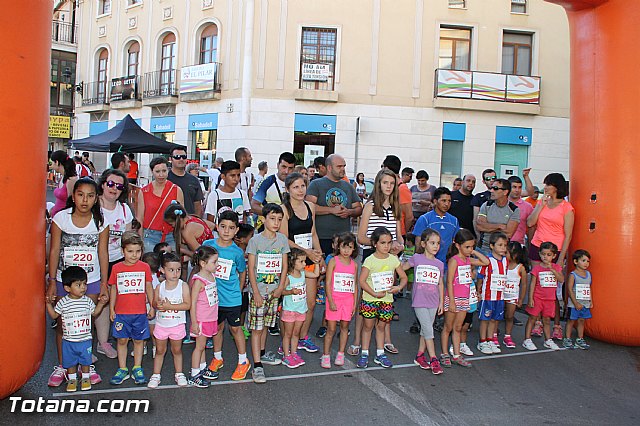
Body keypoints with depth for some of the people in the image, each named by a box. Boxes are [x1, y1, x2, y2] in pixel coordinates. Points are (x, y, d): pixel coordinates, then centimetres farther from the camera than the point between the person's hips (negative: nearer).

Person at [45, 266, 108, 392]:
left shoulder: (87, 301, -5)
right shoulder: (63, 302, -9)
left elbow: (94, 313, 10)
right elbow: (54, 315, 2)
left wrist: (101, 303, -2)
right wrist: (49, 304, -8)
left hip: (85, 339, 1)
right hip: (69, 340, -1)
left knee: (85, 361, 13)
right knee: (70, 362, 13)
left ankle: (85, 378, 31)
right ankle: (72, 379, 32)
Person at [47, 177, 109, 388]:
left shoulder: (100, 221, -5)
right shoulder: (61, 218, -8)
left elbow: (103, 253, -1)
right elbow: (54, 251, -4)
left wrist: (103, 284, -1)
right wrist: (52, 281, -6)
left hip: (91, 280, 0)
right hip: (63, 279, 0)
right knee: (62, 323, 6)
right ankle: (61, 367, 22)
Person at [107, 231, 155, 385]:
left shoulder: (145, 267, 0)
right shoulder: (117, 268, 0)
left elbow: (149, 288, 7)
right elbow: (113, 289, 7)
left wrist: (152, 307, 7)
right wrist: (111, 308, 6)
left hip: (140, 312, 0)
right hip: (121, 312, 0)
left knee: (139, 340, 8)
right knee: (122, 340, 7)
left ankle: (137, 369, 21)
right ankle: (122, 369, 20)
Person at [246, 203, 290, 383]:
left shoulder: (282, 240, 3)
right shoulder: (255, 240, -9)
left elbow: (284, 266, 6)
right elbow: (251, 268, -9)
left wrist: (280, 287, -3)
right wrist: (256, 293, -12)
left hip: (274, 291, 4)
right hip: (258, 290, -4)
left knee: (265, 325, 18)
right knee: (256, 328, -2)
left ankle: (262, 354, 35)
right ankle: (257, 365, 2)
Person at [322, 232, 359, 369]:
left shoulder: (354, 264, 7)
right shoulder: (333, 261, -5)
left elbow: (355, 285, 11)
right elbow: (328, 283, -7)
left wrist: (355, 303, 8)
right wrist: (331, 301, -13)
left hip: (348, 300, 4)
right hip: (334, 299, -4)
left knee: (345, 327, 10)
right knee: (331, 328, 0)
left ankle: (341, 354, 21)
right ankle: (326, 355, 10)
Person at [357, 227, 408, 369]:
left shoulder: (393, 259, 0)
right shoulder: (370, 260, -11)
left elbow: (403, 277, 6)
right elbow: (362, 280, -14)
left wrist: (399, 287, -14)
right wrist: (374, 293, -20)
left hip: (387, 299, 3)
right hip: (370, 298, -3)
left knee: (381, 326, 13)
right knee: (368, 325, 6)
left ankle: (380, 354, 23)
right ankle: (364, 354, 17)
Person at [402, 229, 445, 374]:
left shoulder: (440, 264, 6)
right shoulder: (416, 258, -5)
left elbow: (440, 284, 13)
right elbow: (401, 267, 8)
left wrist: (441, 302, 13)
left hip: (433, 302, 4)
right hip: (419, 301, -4)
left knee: (426, 329, 12)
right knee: (428, 329, -6)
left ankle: (420, 356, 24)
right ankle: (433, 359, 1)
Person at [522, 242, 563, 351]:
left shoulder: (556, 267, 3)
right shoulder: (537, 268, -7)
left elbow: (562, 279, -11)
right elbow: (532, 284, -7)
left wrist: (552, 269, -20)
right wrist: (530, 298, -11)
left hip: (550, 299, 3)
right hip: (537, 297, -3)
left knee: (547, 319, 13)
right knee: (532, 318, 1)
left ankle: (548, 340, 26)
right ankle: (527, 340, 6)